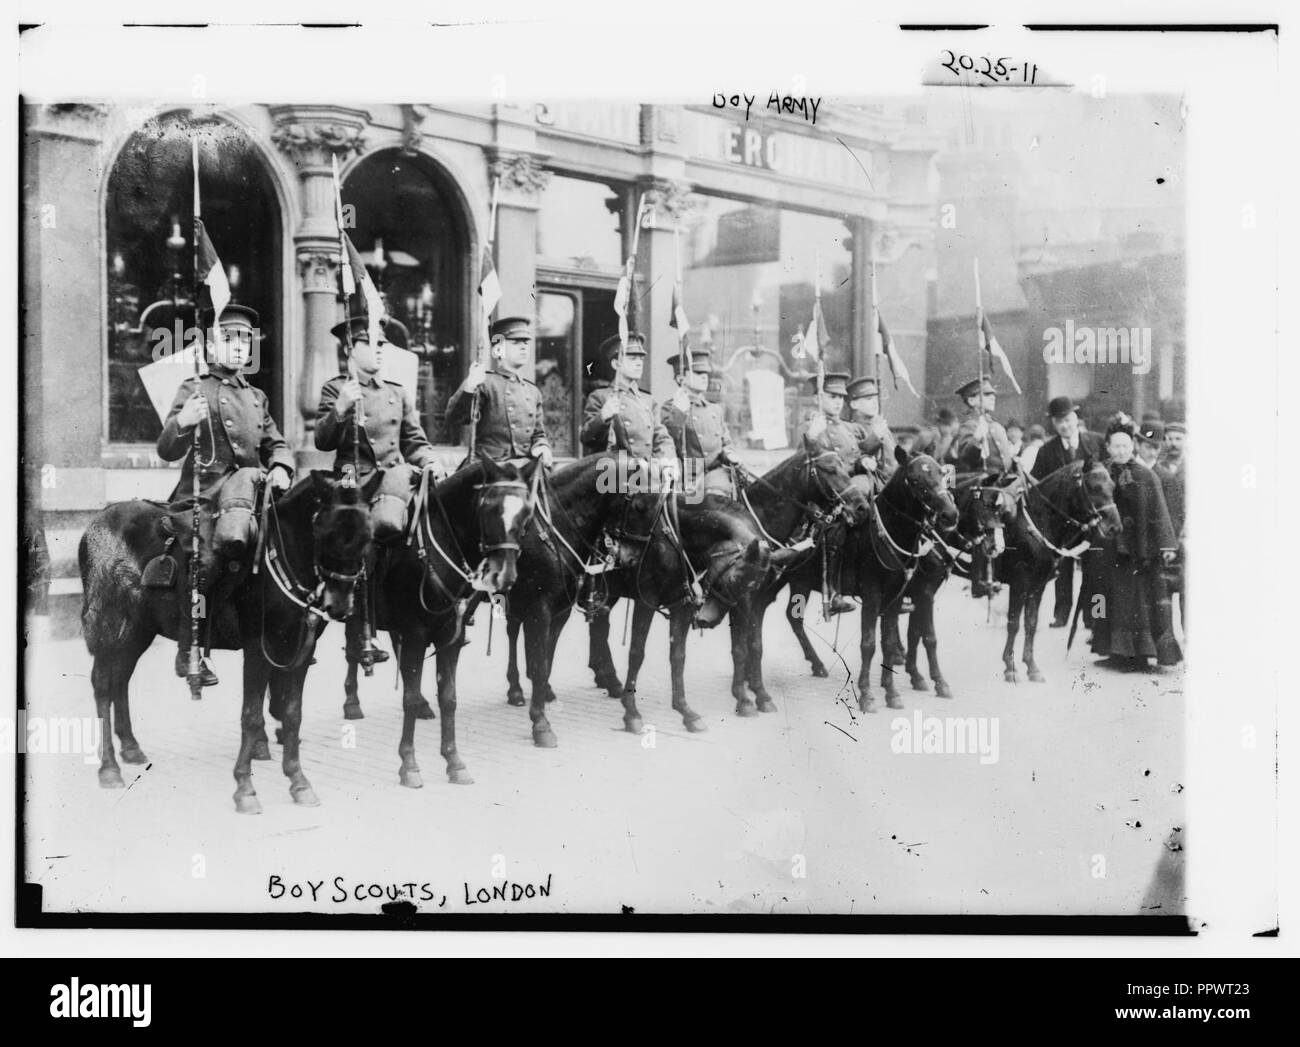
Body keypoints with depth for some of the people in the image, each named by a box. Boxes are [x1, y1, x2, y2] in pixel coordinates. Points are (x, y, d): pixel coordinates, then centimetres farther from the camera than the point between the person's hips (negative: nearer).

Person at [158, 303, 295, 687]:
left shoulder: (256, 396, 22)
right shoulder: (194, 390, 6)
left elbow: (276, 444, 26)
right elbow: (166, 451, -2)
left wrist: (281, 467, 1)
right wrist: (182, 424, -24)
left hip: (243, 481, 4)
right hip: (201, 492, -4)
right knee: (202, 563, -16)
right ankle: (190, 652, -6)